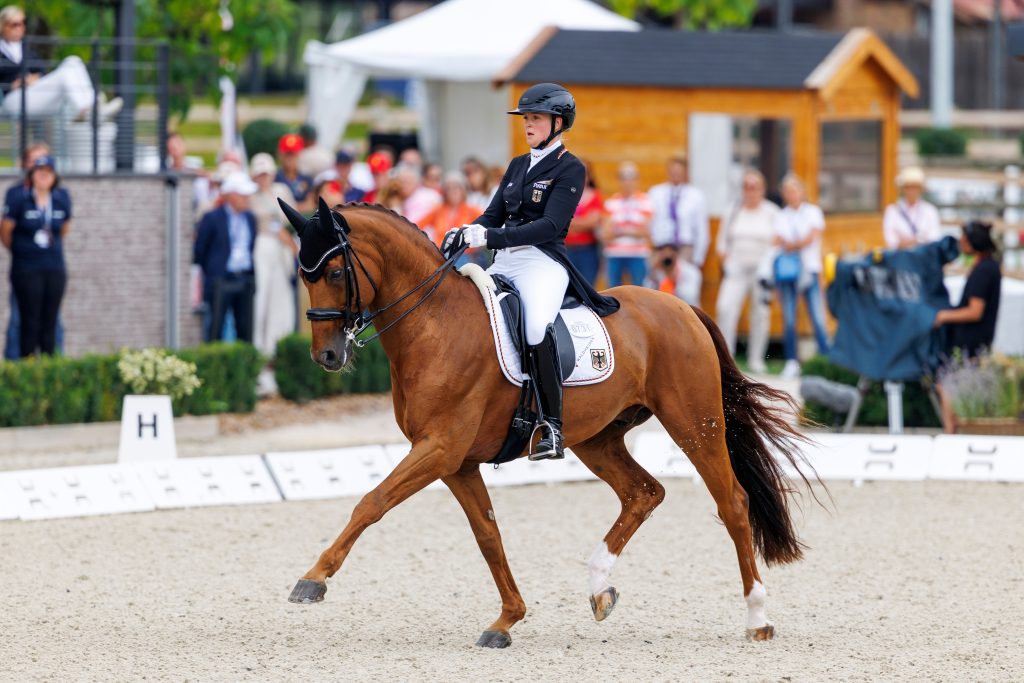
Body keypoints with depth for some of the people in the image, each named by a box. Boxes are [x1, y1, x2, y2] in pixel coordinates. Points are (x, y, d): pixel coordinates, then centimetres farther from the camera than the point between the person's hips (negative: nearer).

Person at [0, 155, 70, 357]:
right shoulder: (19, 200, -7)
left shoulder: (62, 200, 4)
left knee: (50, 324, 5)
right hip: (27, 270, -4)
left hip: (55, 270, 4)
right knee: (30, 324, -4)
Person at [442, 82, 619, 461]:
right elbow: (493, 216, 16)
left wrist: (492, 237, -24)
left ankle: (552, 426, -28)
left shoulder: (570, 169, -3)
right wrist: (463, 235, -7)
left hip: (544, 262, -8)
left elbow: (550, 225, -14)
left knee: (537, 328, -34)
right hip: (505, 262, 8)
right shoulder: (517, 166, 20)